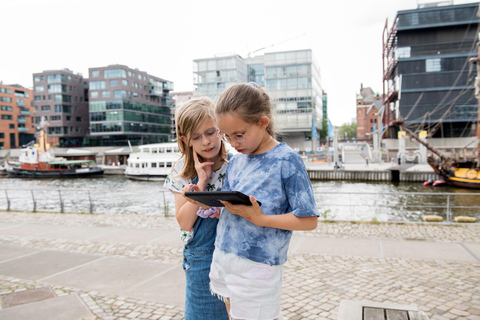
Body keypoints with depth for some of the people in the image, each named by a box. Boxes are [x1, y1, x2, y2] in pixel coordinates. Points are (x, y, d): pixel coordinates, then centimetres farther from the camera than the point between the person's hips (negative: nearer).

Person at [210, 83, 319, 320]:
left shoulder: (286, 160, -15)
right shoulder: (235, 161, 5)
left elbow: (309, 220, -14)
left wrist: (260, 219, -23)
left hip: (256, 267, -6)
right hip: (222, 258, 7)